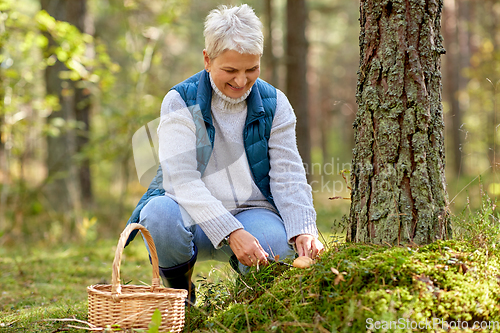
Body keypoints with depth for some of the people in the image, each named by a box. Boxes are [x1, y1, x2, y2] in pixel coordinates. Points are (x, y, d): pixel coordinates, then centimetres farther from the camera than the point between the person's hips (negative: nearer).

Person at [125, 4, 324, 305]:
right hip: (193, 215, -1)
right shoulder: (180, 102, -8)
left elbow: (288, 177, -1)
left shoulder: (274, 104, 2)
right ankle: (179, 292, -2)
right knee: (160, 213, -36)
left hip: (253, 214, 2)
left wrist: (304, 231, -21)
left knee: (278, 242, -33)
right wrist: (230, 232, -32)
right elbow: (182, 180, -18)